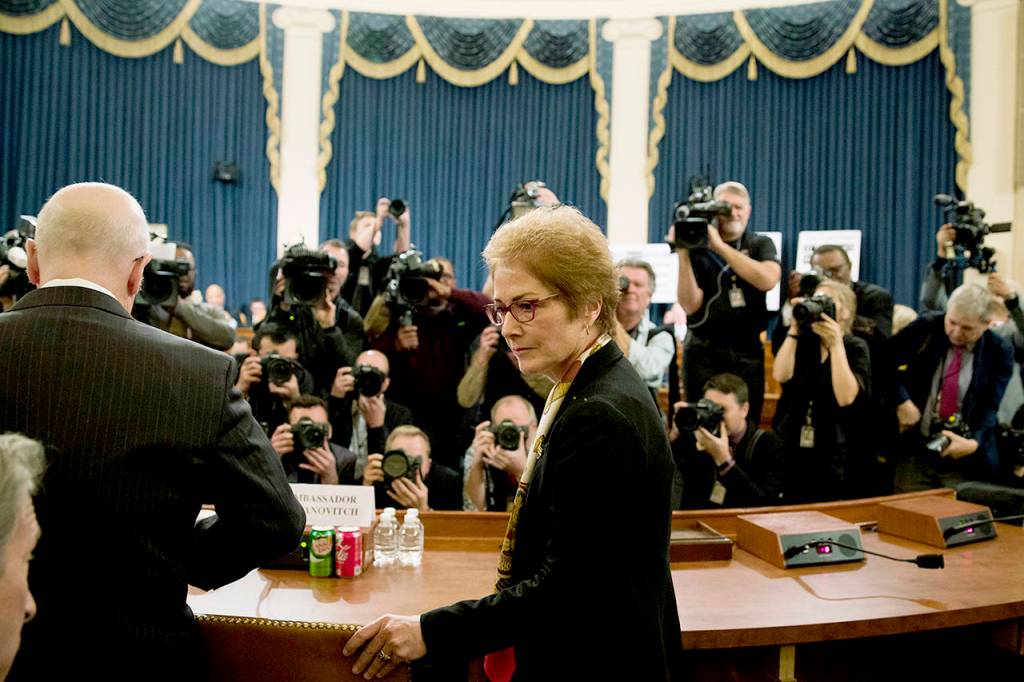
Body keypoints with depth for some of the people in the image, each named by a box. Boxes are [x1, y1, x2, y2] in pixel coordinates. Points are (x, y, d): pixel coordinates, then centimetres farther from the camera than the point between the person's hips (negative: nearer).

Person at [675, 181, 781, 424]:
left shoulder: (761, 244, 7)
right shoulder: (698, 247, 0)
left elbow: (767, 280, -16)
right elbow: (690, 305, -9)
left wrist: (720, 246, -17)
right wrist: (683, 255, -18)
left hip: (747, 352, 2)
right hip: (704, 352, -2)